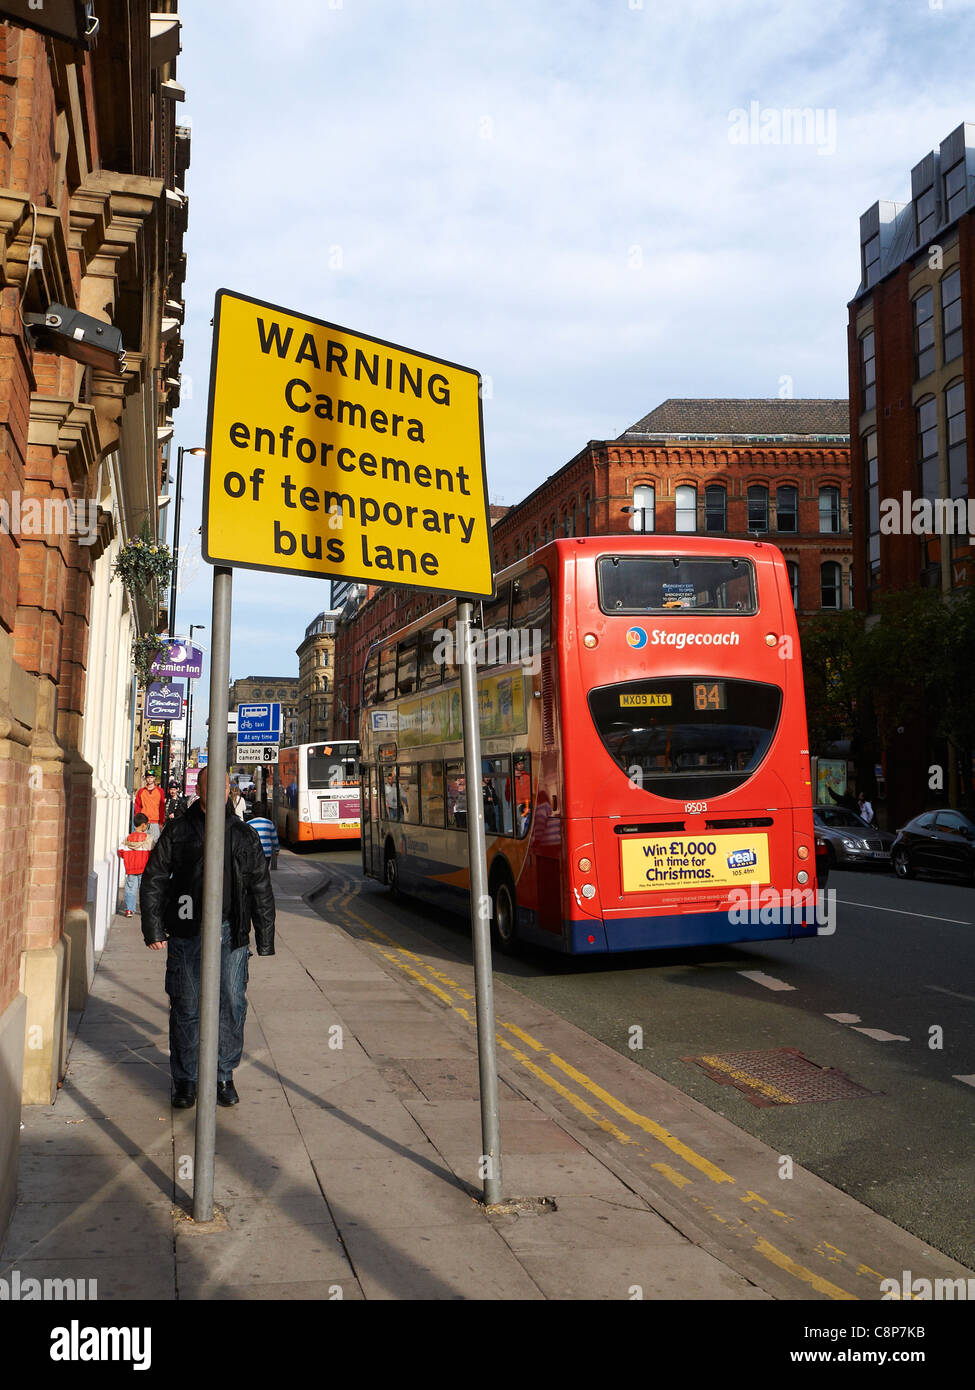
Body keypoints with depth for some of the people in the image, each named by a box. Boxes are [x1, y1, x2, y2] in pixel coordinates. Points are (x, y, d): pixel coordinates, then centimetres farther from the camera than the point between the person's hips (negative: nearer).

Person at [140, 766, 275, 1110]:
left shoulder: (245, 836, 9)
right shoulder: (177, 832, 5)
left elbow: (261, 891, 12)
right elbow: (153, 881, 7)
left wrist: (265, 939, 8)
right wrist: (153, 929, -1)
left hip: (231, 933, 1)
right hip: (187, 932, -1)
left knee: (232, 1005, 3)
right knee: (186, 1007, 3)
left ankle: (224, 1076, 19)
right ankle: (185, 1080, 18)